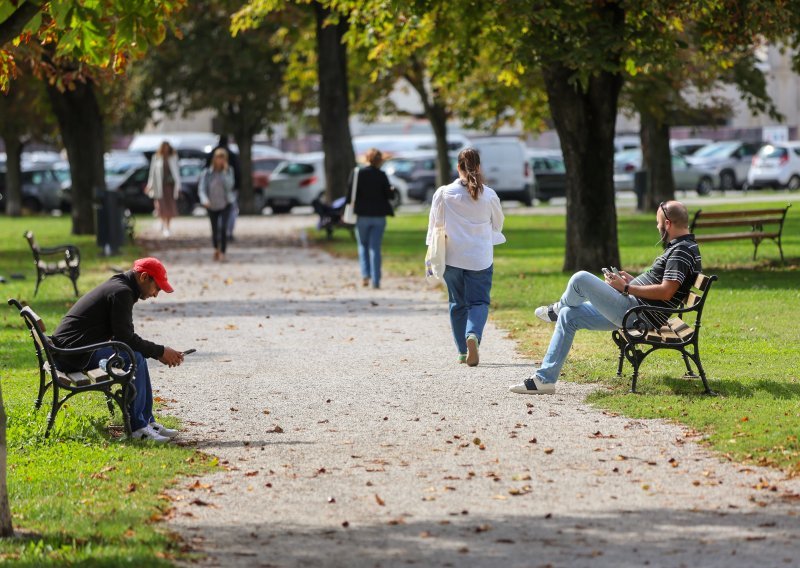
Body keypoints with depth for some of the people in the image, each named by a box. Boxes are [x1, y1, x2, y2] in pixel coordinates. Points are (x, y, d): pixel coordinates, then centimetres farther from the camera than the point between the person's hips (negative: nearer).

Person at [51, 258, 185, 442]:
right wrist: (160, 352, -9)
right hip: (74, 352, -11)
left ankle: (147, 421, 12)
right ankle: (137, 426, -16)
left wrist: (158, 352, 11)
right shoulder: (121, 292, -14)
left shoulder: (118, 287, 19)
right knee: (133, 358, -20)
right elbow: (125, 339, -18)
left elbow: (125, 337, 21)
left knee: (138, 356, 14)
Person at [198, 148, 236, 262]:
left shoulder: (228, 171, -5)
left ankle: (222, 252, -13)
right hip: (212, 205, 1)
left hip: (225, 204, -1)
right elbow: (201, 188, -11)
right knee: (214, 229, 11)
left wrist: (225, 171, -23)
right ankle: (216, 248, 40)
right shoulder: (207, 173, -6)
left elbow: (229, 186, -18)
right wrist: (205, 200, -29)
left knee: (223, 227, -20)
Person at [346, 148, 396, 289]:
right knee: (375, 248, 4)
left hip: (362, 216, 0)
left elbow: (350, 194, -8)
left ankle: (365, 275, 0)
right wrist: (392, 191, 18)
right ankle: (375, 281, 0)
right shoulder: (382, 175, -7)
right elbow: (389, 195, -5)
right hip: (379, 216, 0)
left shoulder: (357, 173, -7)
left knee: (363, 246, 16)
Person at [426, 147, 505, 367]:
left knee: (457, 303, 14)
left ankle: (463, 351, 17)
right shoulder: (489, 196, -6)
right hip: (481, 257, -1)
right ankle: (473, 334, -26)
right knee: (479, 301, 4)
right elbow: (498, 223, 10)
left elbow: (435, 225, -1)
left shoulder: (444, 194, -8)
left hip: (452, 257, 1)